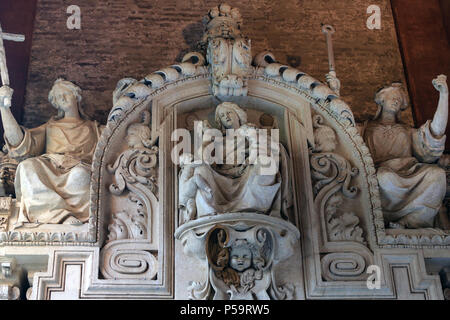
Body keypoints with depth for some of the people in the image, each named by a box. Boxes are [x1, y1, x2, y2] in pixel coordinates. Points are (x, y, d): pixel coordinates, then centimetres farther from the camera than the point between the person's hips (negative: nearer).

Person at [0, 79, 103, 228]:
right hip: (49, 170, 2)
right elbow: (20, 142, 11)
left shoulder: (93, 128, 28)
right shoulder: (50, 128, 29)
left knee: (80, 174, -38)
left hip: (78, 169, -1)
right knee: (27, 167, -33)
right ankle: (63, 215, -41)